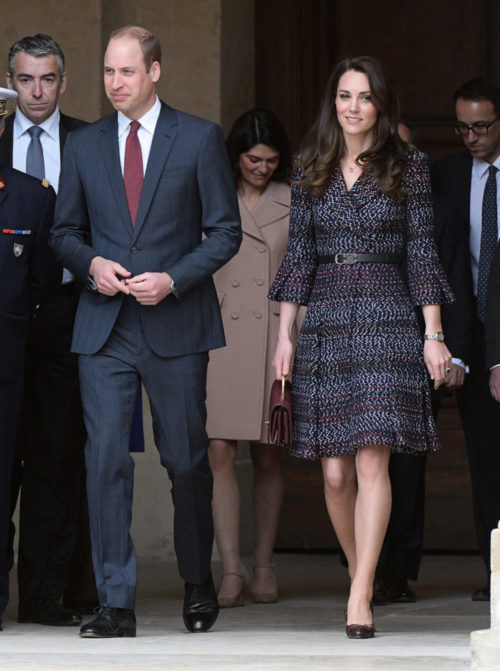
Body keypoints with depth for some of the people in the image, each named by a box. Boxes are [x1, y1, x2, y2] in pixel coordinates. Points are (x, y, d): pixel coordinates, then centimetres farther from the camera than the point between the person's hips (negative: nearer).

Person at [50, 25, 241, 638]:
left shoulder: (200, 139, 2)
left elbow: (225, 230, 1)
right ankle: (115, 604, -6)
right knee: (106, 458, -8)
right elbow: (64, 232, 16)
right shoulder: (83, 146, 10)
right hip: (103, 328, 2)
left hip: (175, 324, -2)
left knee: (186, 459, 5)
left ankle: (198, 584, 25)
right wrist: (93, 263, -6)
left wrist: (172, 279, -12)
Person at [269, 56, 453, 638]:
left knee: (372, 460, -13)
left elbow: (422, 253, 3)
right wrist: (284, 337, 7)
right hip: (325, 321, 3)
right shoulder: (311, 171, 10)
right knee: (334, 471, 0)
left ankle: (360, 597, -16)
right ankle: (360, 574, 18)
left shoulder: (407, 168, 4)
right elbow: (298, 255, 12)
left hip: (386, 317, -3)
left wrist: (434, 335, -2)